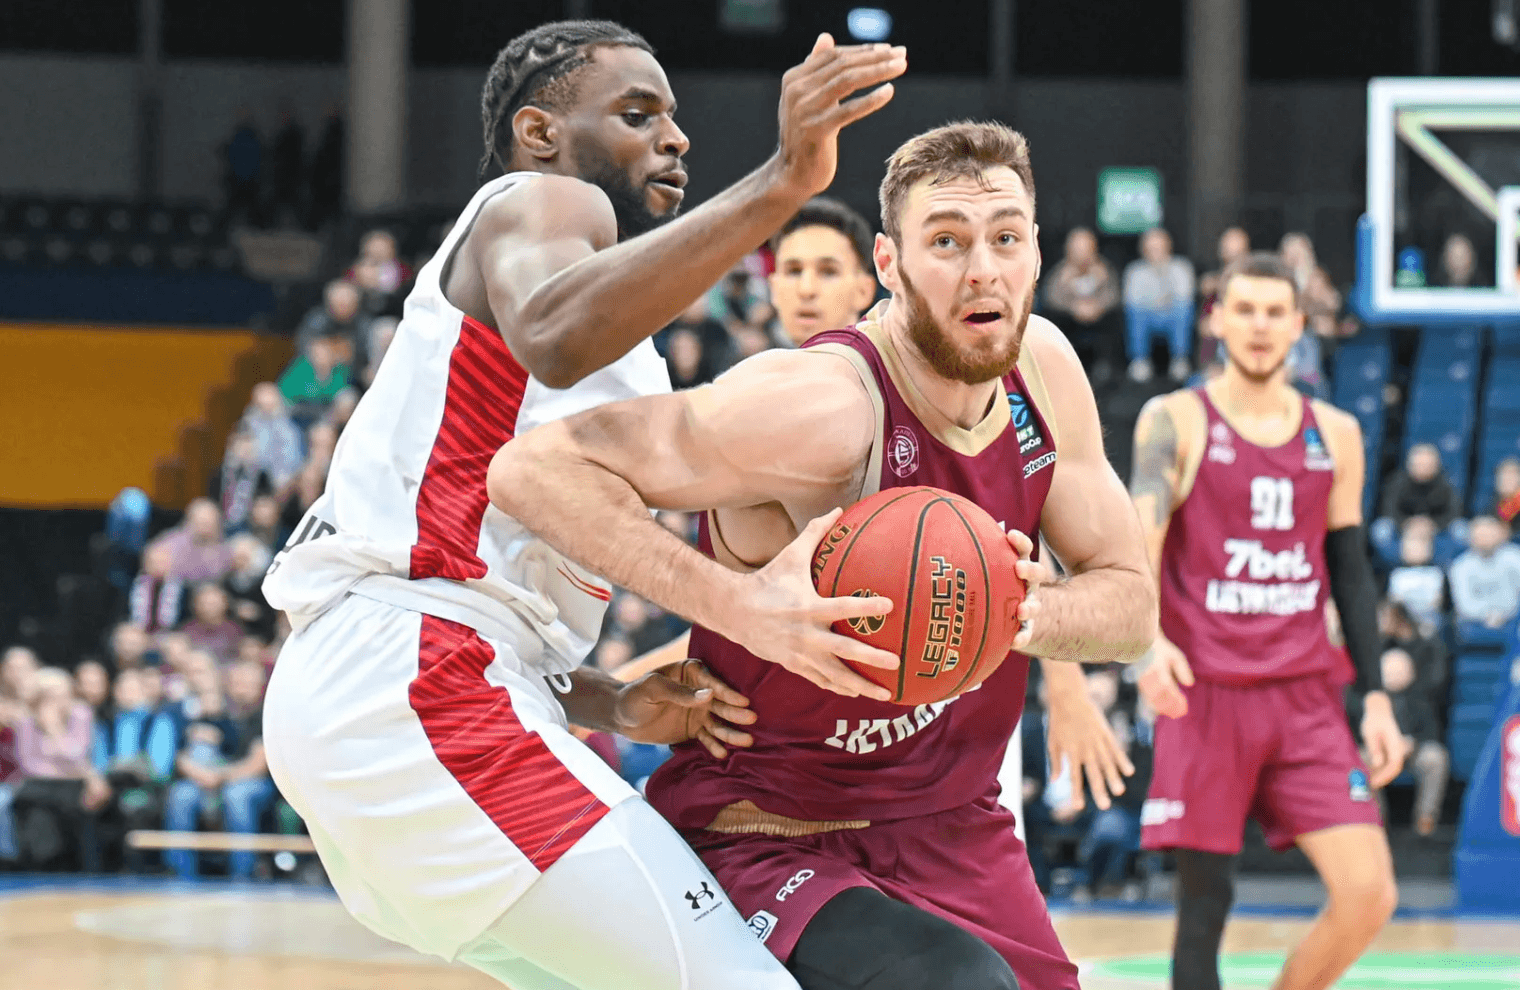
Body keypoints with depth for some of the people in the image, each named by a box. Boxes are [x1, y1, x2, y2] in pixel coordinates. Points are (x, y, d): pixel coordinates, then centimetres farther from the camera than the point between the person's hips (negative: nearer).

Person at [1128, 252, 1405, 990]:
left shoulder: (1335, 435, 11)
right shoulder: (1175, 422, -1)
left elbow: (1351, 574, 15)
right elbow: (1139, 535, -14)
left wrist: (1375, 696, 7)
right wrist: (1148, 639, -33)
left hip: (1307, 696, 3)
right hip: (1207, 693, -3)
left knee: (1370, 892, -9)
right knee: (1204, 903, -2)